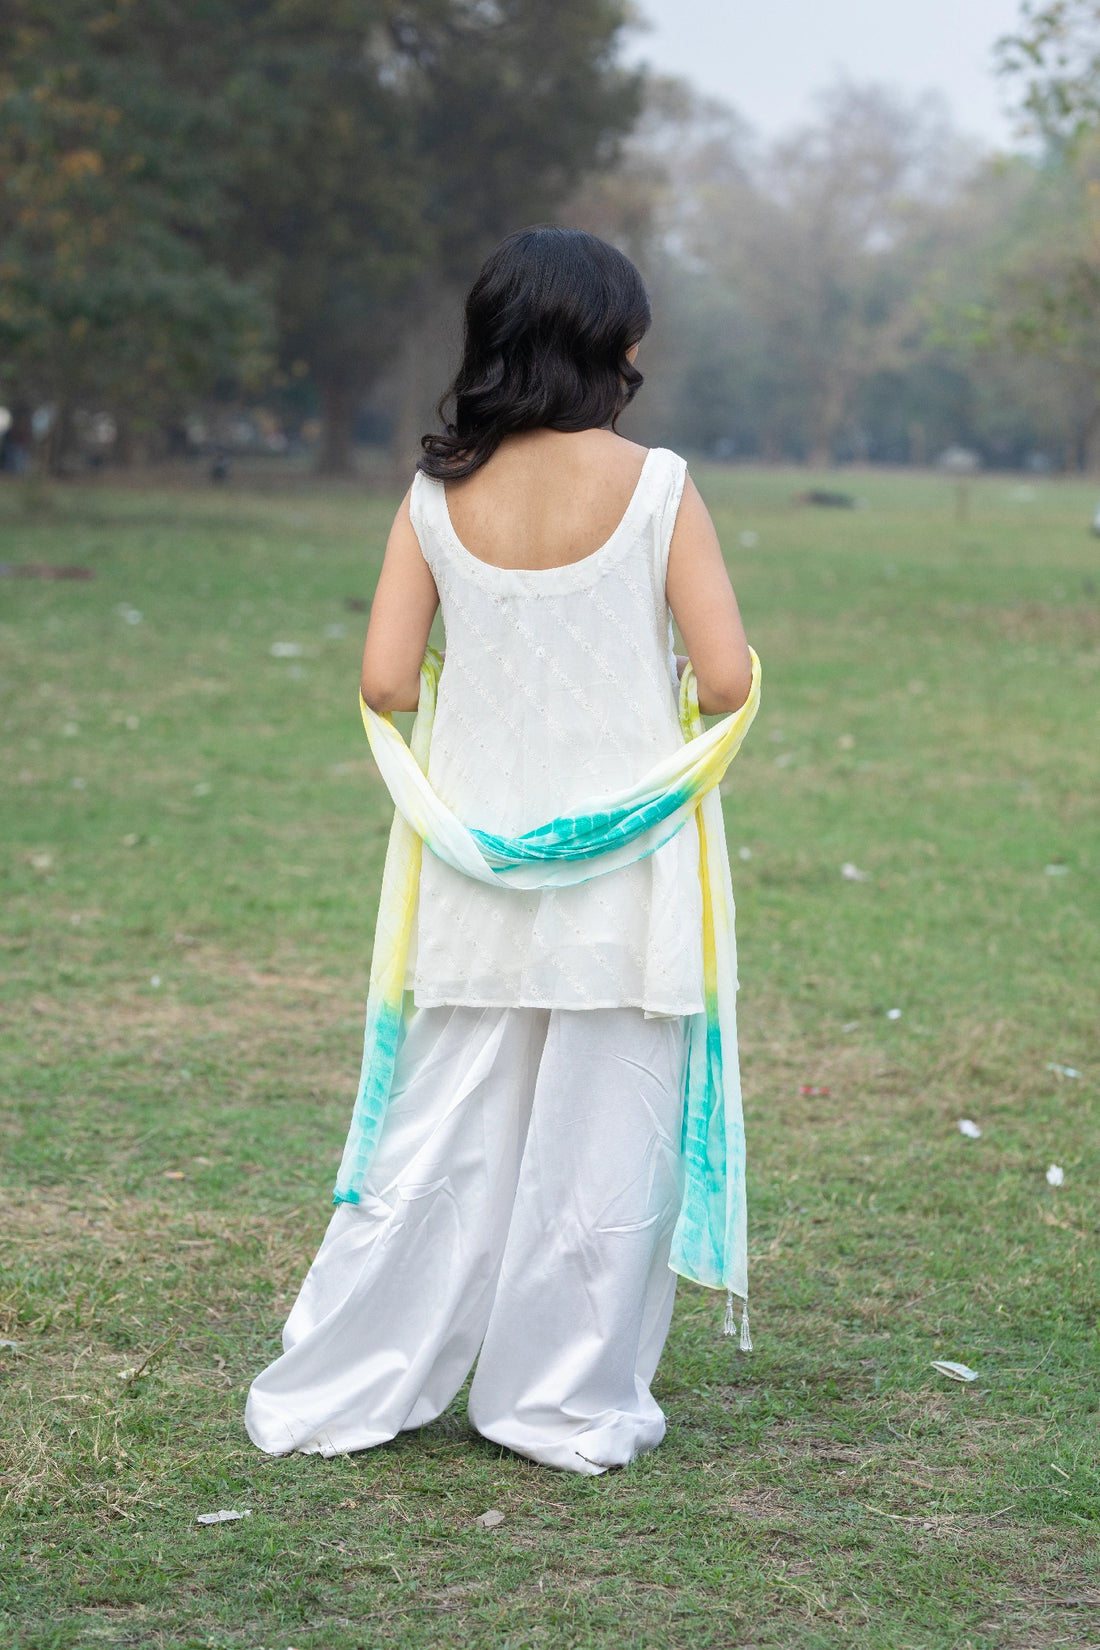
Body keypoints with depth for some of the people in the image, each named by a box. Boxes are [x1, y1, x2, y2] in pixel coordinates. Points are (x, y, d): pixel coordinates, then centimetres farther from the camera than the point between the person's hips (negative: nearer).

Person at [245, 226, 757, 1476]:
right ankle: (573, 1408, 17)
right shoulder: (656, 487, -9)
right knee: (602, 1140, 8)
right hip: (626, 868, -3)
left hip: (478, 871, 3)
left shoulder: (438, 496, -1)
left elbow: (387, 683, -5)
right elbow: (727, 680, -12)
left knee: (440, 1135, 12)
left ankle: (331, 1395, 17)